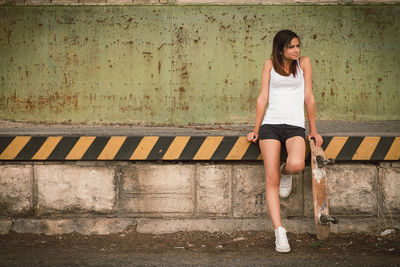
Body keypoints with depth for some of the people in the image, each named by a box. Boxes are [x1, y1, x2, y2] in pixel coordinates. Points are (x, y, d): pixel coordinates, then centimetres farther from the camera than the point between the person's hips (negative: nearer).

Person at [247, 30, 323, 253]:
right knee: (271, 180, -10)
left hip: (295, 125, -1)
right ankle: (280, 232, -10)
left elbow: (309, 97, 8)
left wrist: (314, 130, 9)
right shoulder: (270, 64, 10)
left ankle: (286, 172, 9)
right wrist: (256, 129, 9)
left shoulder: (304, 63, 7)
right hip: (271, 124, 1)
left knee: (297, 165, -30)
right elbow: (263, 97, 10)